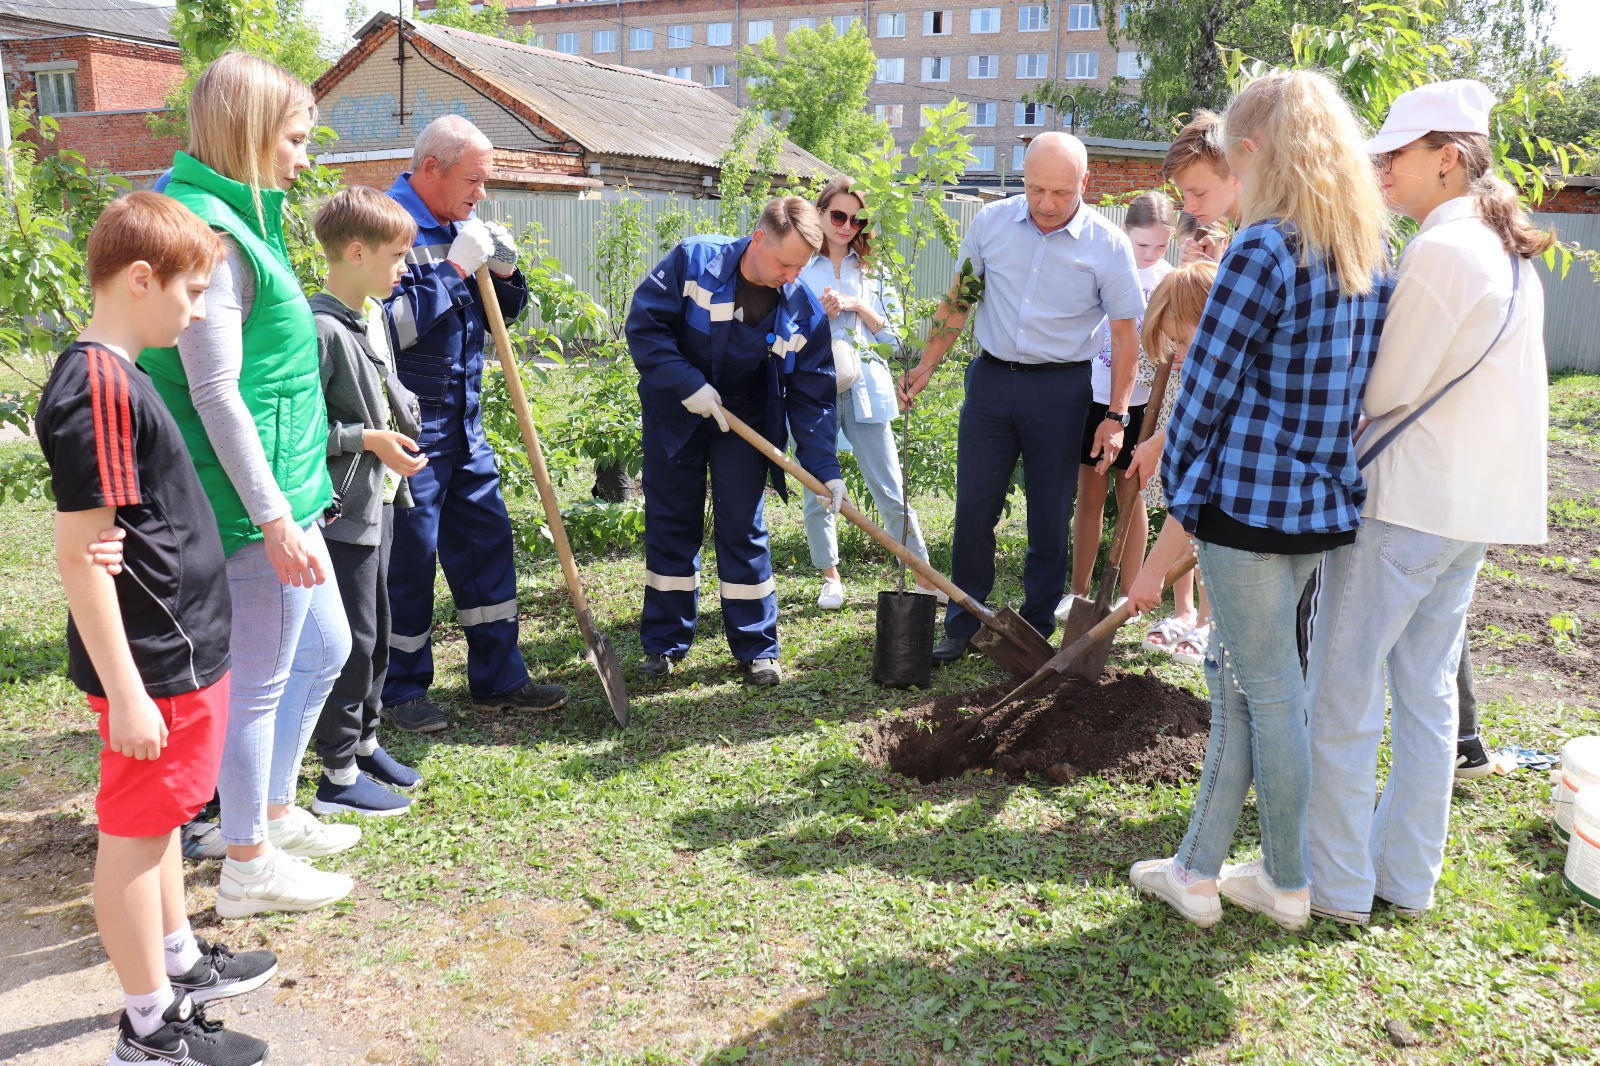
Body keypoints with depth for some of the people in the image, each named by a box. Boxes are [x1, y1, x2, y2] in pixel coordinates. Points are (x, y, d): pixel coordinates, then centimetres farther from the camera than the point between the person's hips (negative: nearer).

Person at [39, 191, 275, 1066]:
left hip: (178, 649, 10)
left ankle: (181, 963, 41)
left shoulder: (115, 375, 9)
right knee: (134, 830, 4)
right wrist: (126, 692, -21)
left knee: (162, 813, 22)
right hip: (152, 666, -10)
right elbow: (79, 554, -23)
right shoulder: (97, 388, -21)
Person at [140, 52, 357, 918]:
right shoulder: (209, 232, -18)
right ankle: (248, 867, 21)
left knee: (324, 648, 21)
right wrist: (273, 517, -20)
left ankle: (275, 813, 38)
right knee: (260, 679, 3)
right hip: (255, 500, -10)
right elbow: (216, 393, -22)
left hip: (279, 490, 10)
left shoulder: (232, 220, 13)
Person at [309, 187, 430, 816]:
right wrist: (368, 439, -22)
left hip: (378, 502, 9)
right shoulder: (321, 328, -19)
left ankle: (364, 742, 33)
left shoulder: (374, 317, 11)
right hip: (342, 509, -9)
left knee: (376, 629, 18)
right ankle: (339, 776, 10)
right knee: (350, 637, -2)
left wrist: (400, 426, 10)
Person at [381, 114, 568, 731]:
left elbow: (504, 312, 20)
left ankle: (497, 677, 23)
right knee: (408, 555, 0)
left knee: (487, 540, 11)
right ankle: (401, 690, 17)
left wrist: (505, 273, -1)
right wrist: (455, 268, -21)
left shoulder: (459, 228, 12)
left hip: (464, 420, 8)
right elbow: (390, 326, -24)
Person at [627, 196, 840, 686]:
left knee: (744, 531, -1)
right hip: (674, 415, 0)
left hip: (744, 423, 1)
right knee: (670, 527, 5)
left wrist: (825, 470, -16)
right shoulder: (694, 260, -18)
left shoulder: (804, 311, -13)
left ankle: (757, 649, 12)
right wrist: (689, 384, -25)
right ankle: (663, 645, 18)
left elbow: (812, 397, -9)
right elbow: (643, 324, -16)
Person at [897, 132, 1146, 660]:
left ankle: (1037, 629, 20)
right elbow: (958, 299, 11)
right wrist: (926, 366, 9)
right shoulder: (991, 222, 0)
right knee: (973, 509, 5)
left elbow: (1125, 334, -2)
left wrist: (1116, 417, -6)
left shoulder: (1107, 245, -7)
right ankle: (961, 625, 18)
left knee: (1050, 519, 6)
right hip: (990, 379, 2)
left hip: (1060, 390, -2)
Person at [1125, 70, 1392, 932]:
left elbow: (1205, 390, -13)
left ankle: (1289, 887, 25)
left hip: (1250, 501, -8)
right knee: (1233, 671, 17)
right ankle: (1198, 869, 27)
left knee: (1270, 693, 6)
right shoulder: (1371, 248, 10)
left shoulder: (1264, 250, -16)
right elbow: (1359, 378, 15)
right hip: (1326, 502, 8)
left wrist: (1178, 507, 1)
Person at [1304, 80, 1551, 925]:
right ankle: (1408, 878, 25)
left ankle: (1336, 885, 10)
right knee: (1427, 691, 15)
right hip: (1473, 505, 9)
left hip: (1402, 502, -9)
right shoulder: (1513, 254, 14)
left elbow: (1385, 394, -14)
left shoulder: (1439, 252, -16)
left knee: (1342, 693, 0)